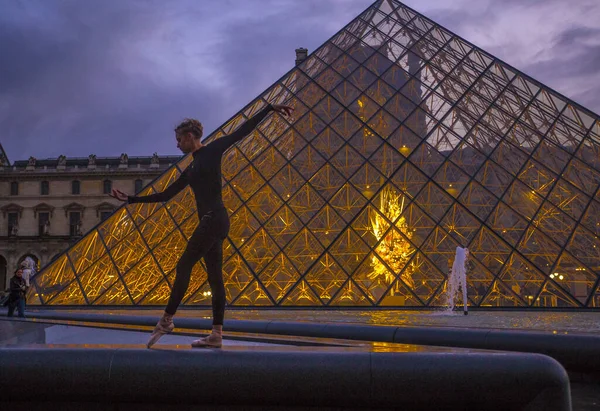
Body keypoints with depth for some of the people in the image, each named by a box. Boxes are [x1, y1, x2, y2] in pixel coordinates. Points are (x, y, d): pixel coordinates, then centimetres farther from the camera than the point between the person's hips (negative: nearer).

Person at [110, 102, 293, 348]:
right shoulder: (190, 169, 24)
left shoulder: (212, 150, 4)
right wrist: (130, 199, 24)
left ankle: (167, 320, -2)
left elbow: (242, 131, -1)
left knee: (184, 265, -9)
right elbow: (165, 195, 25)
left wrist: (270, 108, -6)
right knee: (214, 277, 4)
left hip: (215, 218, -8)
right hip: (208, 222, 8)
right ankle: (217, 334, 3)